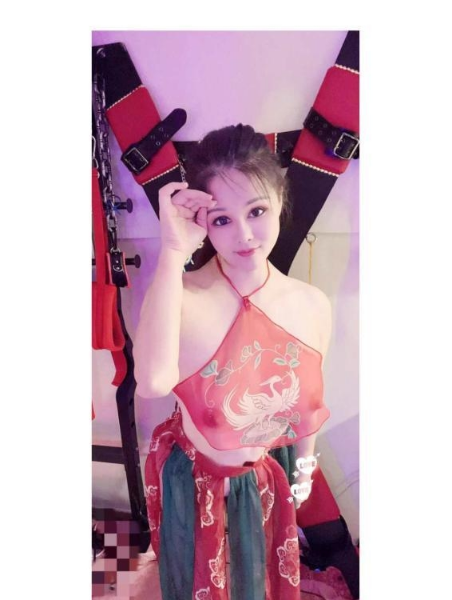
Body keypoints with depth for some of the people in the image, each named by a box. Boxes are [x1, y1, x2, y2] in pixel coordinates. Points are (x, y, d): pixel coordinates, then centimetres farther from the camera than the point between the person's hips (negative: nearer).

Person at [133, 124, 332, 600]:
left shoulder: (313, 306, -18)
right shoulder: (183, 299, -30)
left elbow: (307, 399, -2)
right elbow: (153, 381, -51)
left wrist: (303, 467, 12)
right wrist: (174, 252, -47)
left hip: (267, 479, 3)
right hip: (192, 482, -3)